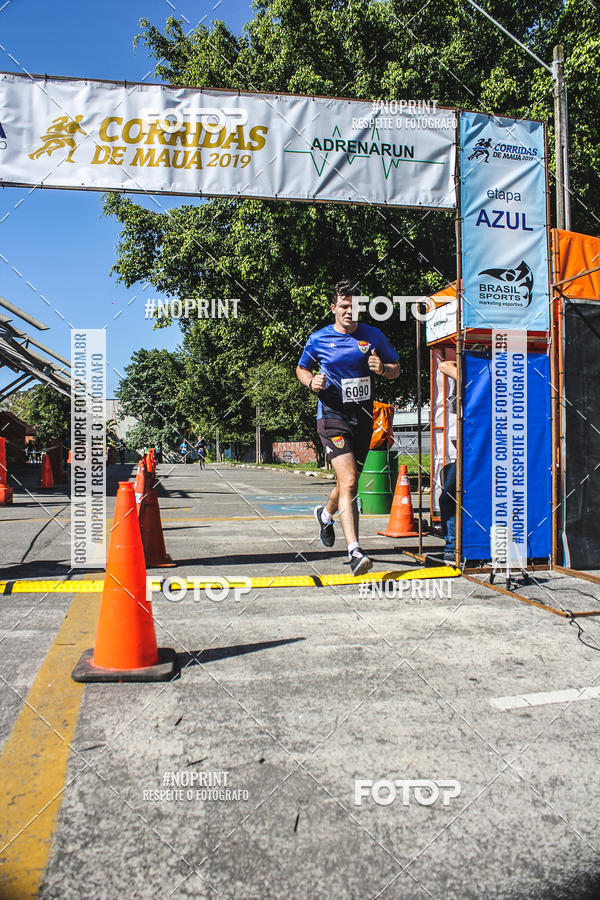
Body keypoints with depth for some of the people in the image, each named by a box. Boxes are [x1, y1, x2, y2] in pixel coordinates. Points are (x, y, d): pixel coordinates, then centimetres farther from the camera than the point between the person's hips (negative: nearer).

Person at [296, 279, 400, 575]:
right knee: (348, 481, -19)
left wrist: (382, 369, -11)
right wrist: (311, 382, -6)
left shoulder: (373, 336, 5)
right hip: (332, 416, -4)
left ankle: (326, 513, 48)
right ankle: (354, 551, -21)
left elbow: (396, 368, 12)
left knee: (350, 482, 15)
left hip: (363, 417, 4)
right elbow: (301, 368, 16)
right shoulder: (318, 339, 1)